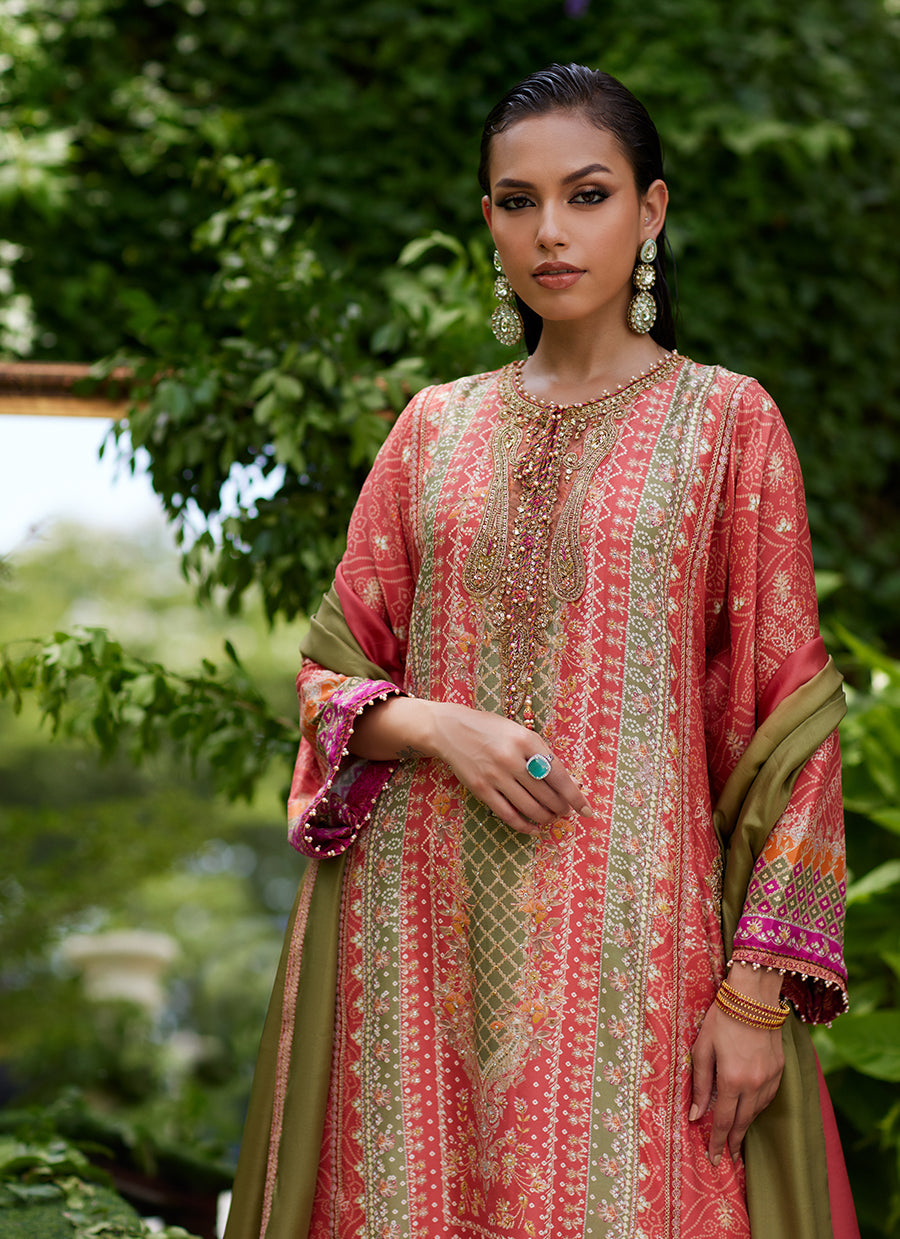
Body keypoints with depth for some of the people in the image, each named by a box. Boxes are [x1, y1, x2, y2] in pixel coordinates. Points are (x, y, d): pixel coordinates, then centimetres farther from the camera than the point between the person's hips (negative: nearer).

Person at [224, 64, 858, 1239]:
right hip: (427, 939, 3)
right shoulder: (436, 426, 10)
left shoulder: (727, 423, 1)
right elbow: (333, 671, 13)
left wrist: (758, 993, -9)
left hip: (627, 938, -3)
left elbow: (789, 716, -2)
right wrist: (433, 725, -10)